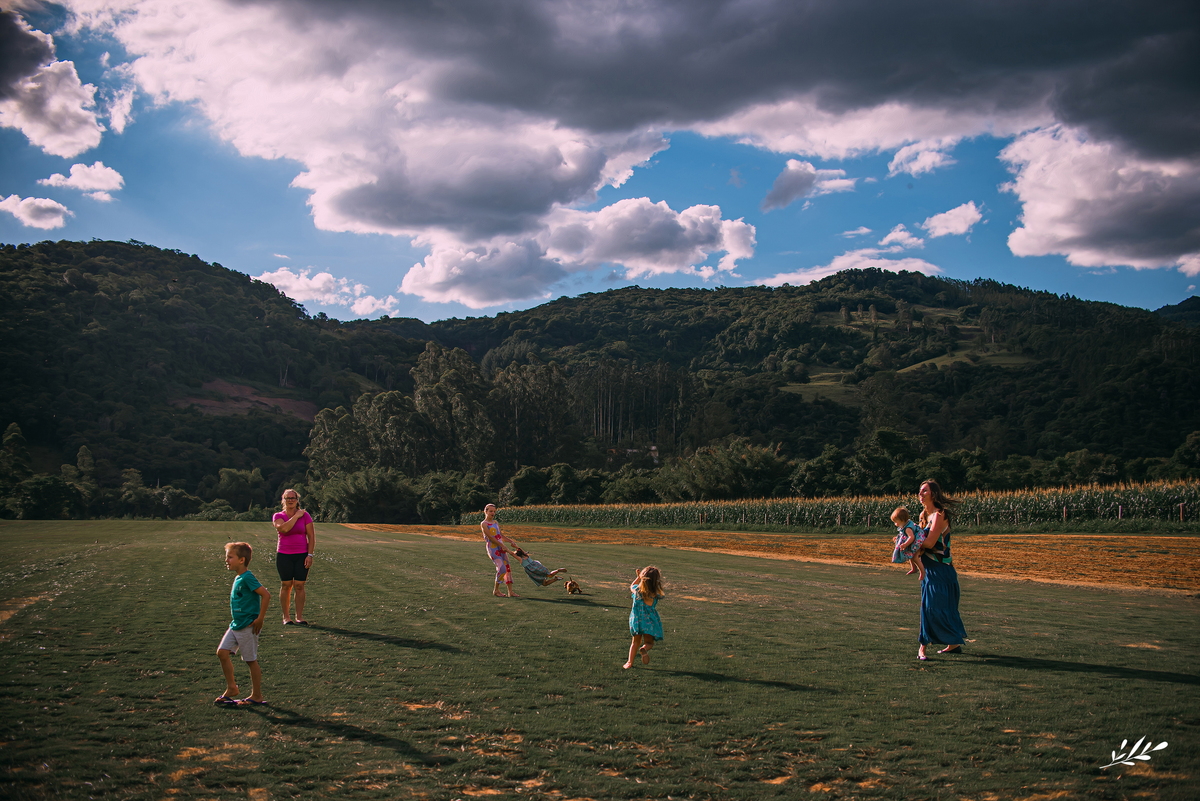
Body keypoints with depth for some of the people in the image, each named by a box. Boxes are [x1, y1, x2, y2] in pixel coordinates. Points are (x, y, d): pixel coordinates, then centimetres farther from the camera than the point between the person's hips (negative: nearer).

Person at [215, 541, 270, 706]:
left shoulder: (247, 577, -18)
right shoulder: (238, 578, 10)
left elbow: (266, 595, -24)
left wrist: (260, 619, -19)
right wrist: (236, 621, 19)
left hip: (247, 627, -9)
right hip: (236, 625, 9)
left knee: (251, 660, 1)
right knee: (222, 652, 4)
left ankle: (256, 696, 12)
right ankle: (231, 688, 15)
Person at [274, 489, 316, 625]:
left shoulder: (305, 515, 3)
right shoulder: (278, 516, 3)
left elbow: (311, 536, 3)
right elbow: (284, 528, -18)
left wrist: (310, 555, -5)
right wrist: (296, 516, -11)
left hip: (302, 555, 0)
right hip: (284, 556, 0)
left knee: (299, 586, -2)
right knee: (286, 585, 1)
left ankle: (299, 616, 5)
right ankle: (286, 617, 10)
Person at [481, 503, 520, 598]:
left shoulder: (495, 522, 15)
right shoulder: (484, 524, -7)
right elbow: (490, 537, -14)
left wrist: (509, 541, 19)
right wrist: (502, 545, -17)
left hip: (501, 547, 7)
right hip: (492, 548, -7)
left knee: (507, 568, 1)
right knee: (502, 568, -17)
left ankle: (510, 592, 3)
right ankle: (496, 590, 0)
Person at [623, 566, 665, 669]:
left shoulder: (637, 590, -9)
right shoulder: (656, 595, -16)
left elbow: (632, 586, 15)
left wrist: (639, 577, 25)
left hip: (636, 621, 3)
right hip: (649, 621, -3)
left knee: (636, 642, 20)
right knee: (649, 642, 11)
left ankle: (630, 662, 13)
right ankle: (644, 649, -24)